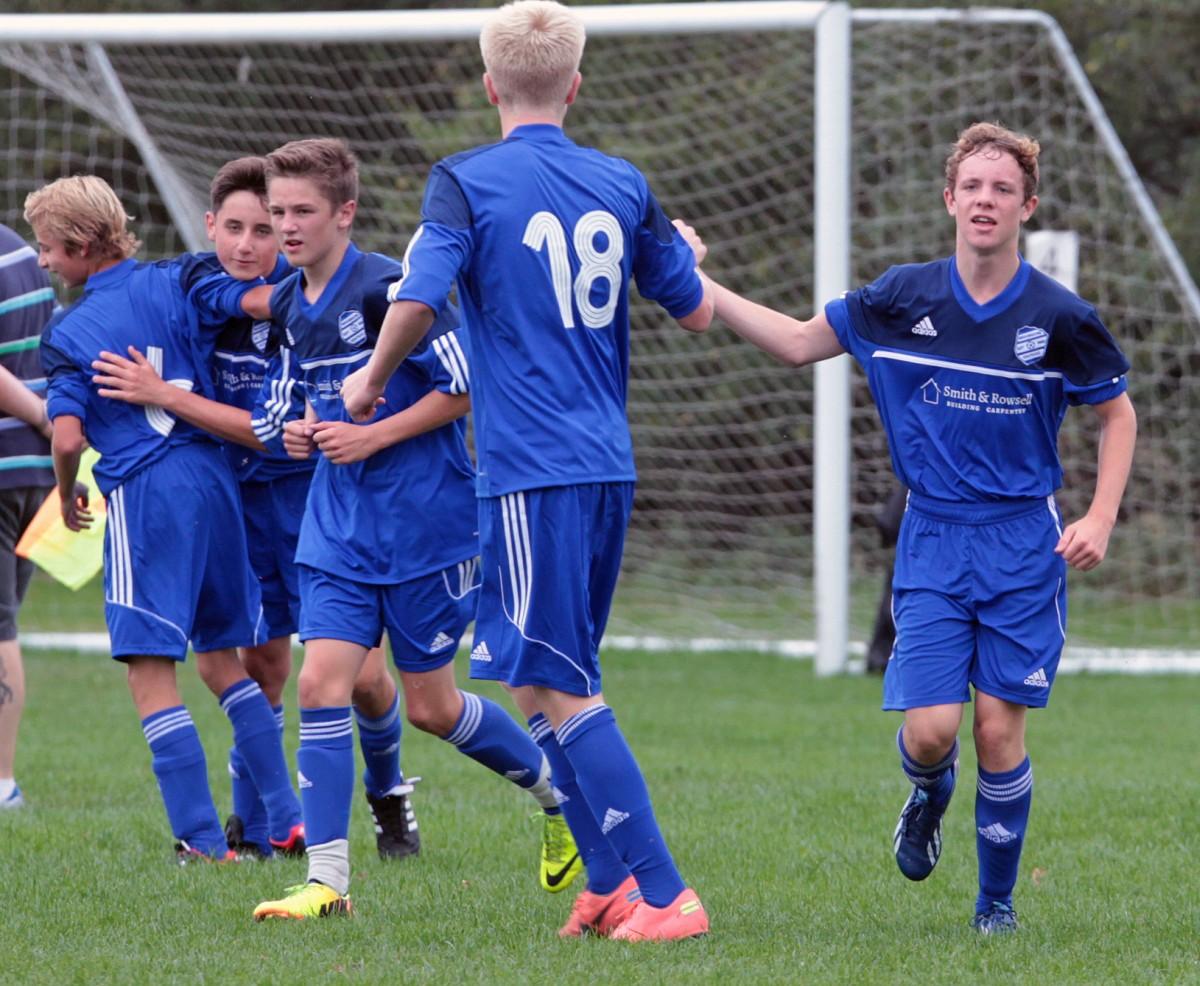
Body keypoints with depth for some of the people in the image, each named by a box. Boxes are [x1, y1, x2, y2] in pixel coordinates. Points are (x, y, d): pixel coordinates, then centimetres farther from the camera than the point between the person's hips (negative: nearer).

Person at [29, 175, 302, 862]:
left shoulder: (69, 334, -4)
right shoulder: (173, 284, 6)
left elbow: (68, 438, -9)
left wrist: (68, 496, 10)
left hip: (144, 495, -6)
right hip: (215, 476, 6)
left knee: (150, 671, -2)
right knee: (221, 658, 17)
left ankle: (202, 839, -8)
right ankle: (288, 821, 13)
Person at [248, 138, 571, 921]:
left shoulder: (389, 288, -16)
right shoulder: (289, 306, 8)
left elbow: (465, 386, -14)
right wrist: (299, 429, 2)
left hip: (424, 523, -6)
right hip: (340, 527, 6)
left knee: (431, 705, 4)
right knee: (322, 684, -9)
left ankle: (556, 788, 31)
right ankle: (327, 881, -8)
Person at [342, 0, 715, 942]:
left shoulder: (468, 182, -6)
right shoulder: (621, 184, 8)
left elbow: (417, 301, -18)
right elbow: (697, 310, 16)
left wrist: (374, 379, 1)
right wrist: (680, 255, 38)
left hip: (531, 473, -6)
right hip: (609, 465, 6)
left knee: (560, 691, -5)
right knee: (553, 684, 17)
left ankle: (663, 893, -11)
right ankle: (612, 882, 15)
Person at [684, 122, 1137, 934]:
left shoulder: (1060, 317, -6)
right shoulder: (904, 299, -2)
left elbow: (1118, 413, 7)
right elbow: (800, 343, 11)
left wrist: (1100, 520, -4)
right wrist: (700, 287, 4)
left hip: (1024, 541, -1)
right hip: (932, 540, 1)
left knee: (999, 729, -5)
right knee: (931, 729, -10)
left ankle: (998, 898, 16)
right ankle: (929, 793, 28)